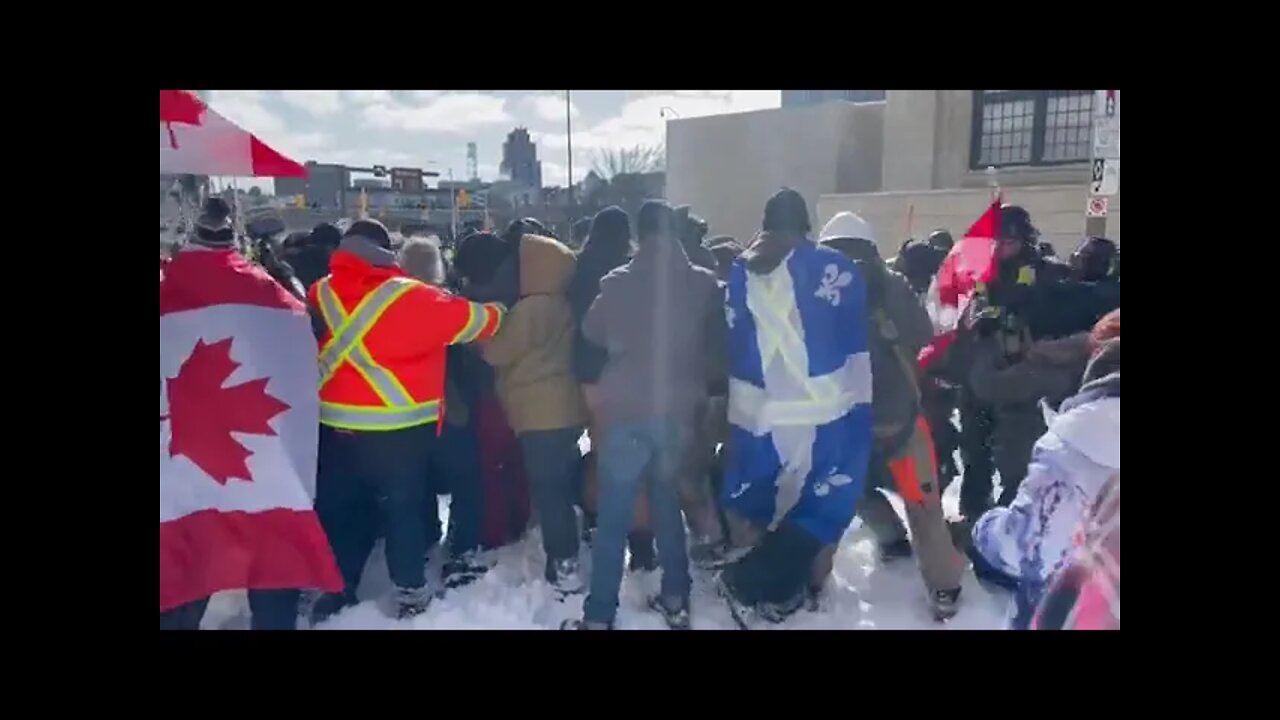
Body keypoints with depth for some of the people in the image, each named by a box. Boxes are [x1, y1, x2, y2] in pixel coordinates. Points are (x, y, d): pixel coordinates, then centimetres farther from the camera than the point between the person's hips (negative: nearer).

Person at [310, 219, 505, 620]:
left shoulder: (320, 295, 1)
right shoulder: (410, 297, -12)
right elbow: (473, 320, -6)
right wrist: (500, 312, 13)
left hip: (335, 425, 4)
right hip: (399, 427, -3)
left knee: (340, 506, 17)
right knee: (404, 507, 11)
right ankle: (410, 590, 20)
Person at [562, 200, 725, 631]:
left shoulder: (617, 284, -8)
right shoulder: (704, 284, -3)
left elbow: (591, 333, 8)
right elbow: (716, 339, 11)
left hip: (628, 412, -3)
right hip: (678, 411, 3)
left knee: (613, 518, 4)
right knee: (667, 504, 20)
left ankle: (599, 617, 9)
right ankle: (675, 600, 27)